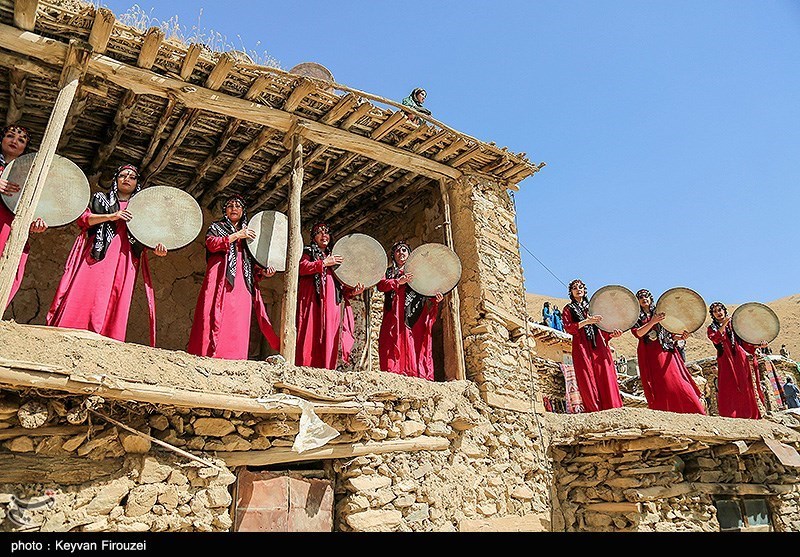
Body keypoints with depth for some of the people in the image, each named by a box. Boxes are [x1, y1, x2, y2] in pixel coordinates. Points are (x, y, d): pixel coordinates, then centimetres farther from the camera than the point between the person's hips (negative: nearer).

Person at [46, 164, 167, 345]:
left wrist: (157, 248, -7)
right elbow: (83, 219, 6)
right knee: (84, 294, -13)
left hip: (123, 260, 1)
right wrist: (111, 216, -8)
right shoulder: (100, 198, 20)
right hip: (97, 254, -1)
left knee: (115, 302, -11)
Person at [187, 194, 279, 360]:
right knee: (218, 316, -16)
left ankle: (233, 359, -14)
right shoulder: (216, 227, 18)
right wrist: (236, 236, -6)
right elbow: (211, 244, -3)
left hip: (242, 283, 3)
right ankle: (209, 354, -20)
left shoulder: (249, 233, 28)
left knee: (238, 321, -9)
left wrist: (262, 272, 4)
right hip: (221, 278, -3)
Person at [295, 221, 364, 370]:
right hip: (312, 299, -4)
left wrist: (352, 291, 4)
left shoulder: (334, 256, 27)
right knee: (311, 333, -13)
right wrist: (323, 263, -8)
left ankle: (326, 368, -7)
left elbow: (340, 284, 22)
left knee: (329, 335, -5)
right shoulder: (308, 252, 15)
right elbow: (302, 267, -7)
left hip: (331, 302, 4)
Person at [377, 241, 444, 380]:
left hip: (415, 318, 0)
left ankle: (417, 376, -16)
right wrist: (398, 282, -14)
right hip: (395, 317, 0)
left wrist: (435, 299, -7)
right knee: (396, 345, -13)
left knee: (415, 347, -11)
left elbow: (426, 294, 14)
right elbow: (380, 285, 1)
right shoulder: (388, 272, 22)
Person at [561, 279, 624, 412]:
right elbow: (568, 327, -2)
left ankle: (612, 407, -10)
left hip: (598, 345, 3)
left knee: (605, 376, -8)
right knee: (587, 378, -10)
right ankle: (594, 409, -11)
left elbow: (601, 327, 21)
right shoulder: (568, 309, 14)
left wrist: (611, 334, 0)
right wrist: (586, 321, -15)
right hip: (581, 346, -3)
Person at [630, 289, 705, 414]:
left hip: (666, 353, 3)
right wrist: (652, 322, -20)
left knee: (679, 384, -7)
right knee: (660, 388, -8)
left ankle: (695, 412, -5)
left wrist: (680, 337, -1)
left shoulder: (659, 313, 18)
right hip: (651, 356, -2)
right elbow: (638, 333, -10)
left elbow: (669, 334, 18)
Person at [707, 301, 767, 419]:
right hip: (726, 362, -2)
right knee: (729, 389, -9)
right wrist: (724, 324, -15)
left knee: (745, 387, -4)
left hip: (740, 359, 2)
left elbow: (745, 343, 15)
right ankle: (731, 415, -10)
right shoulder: (712, 328, 10)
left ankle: (750, 414, -1)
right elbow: (715, 339, -12)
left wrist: (758, 345, -1)